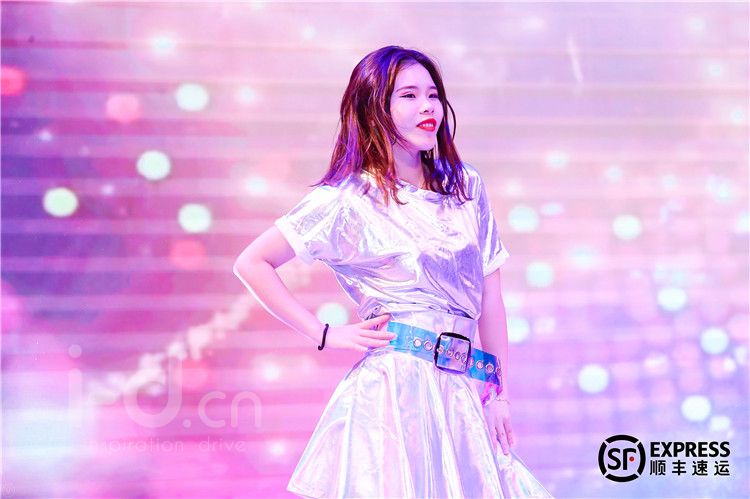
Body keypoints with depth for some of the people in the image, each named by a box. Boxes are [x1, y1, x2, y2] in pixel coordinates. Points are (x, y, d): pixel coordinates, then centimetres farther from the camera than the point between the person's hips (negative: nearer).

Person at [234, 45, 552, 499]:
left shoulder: (466, 186, 10)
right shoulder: (347, 201, -3)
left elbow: (490, 297, 11)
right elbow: (252, 263, -1)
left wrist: (501, 394, 8)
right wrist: (324, 335, -4)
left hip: (462, 394, 5)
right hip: (395, 390, -4)